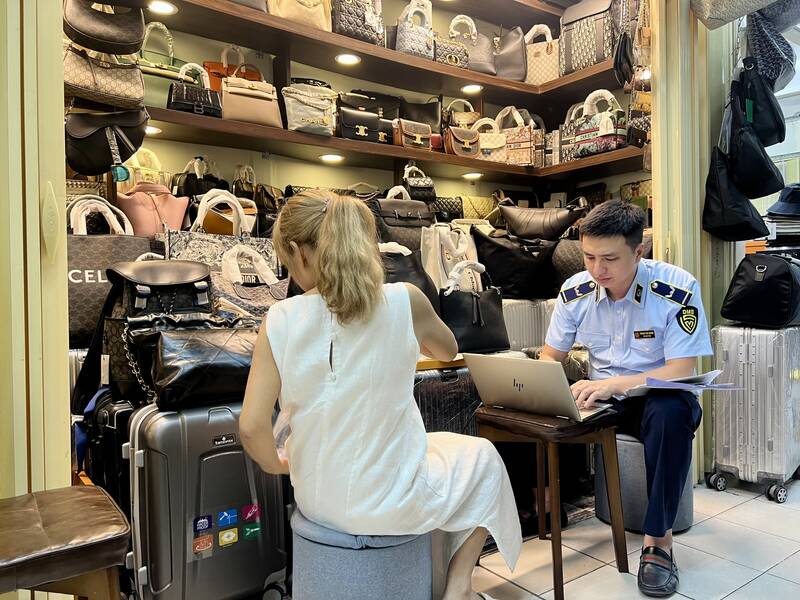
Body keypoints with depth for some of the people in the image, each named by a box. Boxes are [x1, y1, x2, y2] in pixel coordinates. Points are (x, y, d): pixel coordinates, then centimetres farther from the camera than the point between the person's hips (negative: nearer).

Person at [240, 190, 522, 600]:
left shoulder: (280, 320, -14)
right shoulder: (404, 301, -17)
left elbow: (252, 427, -14)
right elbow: (448, 352, 4)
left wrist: (279, 466, 6)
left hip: (318, 502, 3)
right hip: (392, 506, -3)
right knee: (481, 457, 28)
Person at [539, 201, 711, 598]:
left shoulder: (677, 289, -20)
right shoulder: (575, 291, -8)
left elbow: (681, 372, -22)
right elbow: (550, 357, 1)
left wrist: (613, 384, -36)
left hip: (659, 398, -3)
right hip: (600, 395, 3)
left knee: (672, 412, -38)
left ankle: (658, 538, -20)